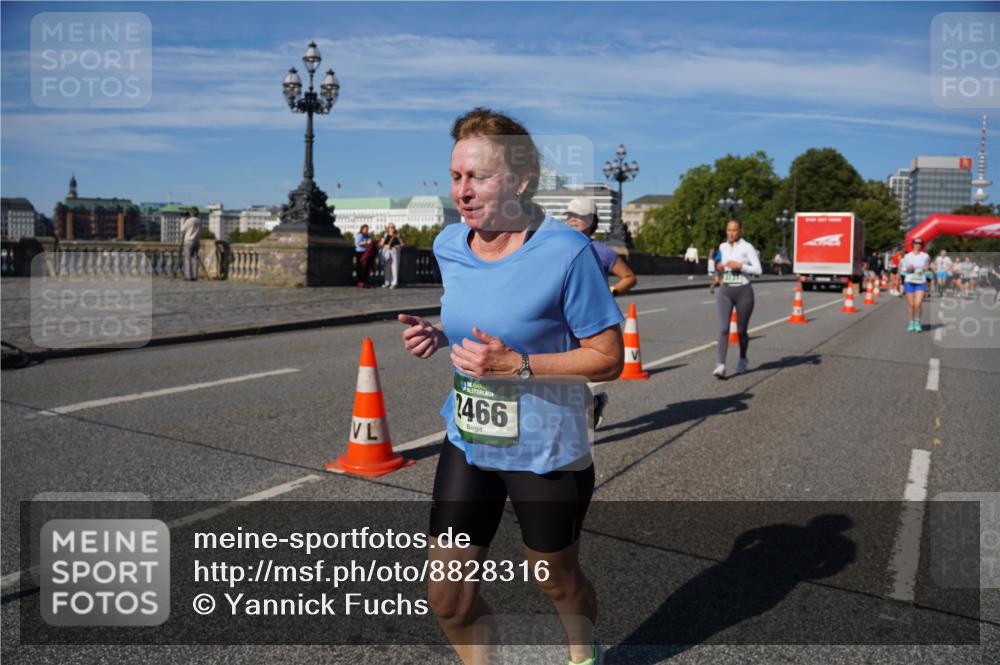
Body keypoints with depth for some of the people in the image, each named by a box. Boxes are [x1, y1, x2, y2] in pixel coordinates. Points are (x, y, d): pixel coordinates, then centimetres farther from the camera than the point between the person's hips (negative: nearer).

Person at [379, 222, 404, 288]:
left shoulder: (397, 235, 3)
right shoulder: (385, 235, 9)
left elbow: (402, 244, 3)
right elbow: (381, 244, 9)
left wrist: (396, 246, -13)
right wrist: (385, 246, -10)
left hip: (395, 251, -3)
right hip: (386, 251, 3)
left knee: (394, 267, -8)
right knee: (387, 267, 3)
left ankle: (394, 283, -6)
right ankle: (387, 282, 10)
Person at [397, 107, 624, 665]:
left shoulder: (566, 252, -21)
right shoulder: (450, 246, -3)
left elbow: (609, 358, -17)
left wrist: (515, 364, -27)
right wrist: (437, 336, -6)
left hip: (545, 452, -4)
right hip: (467, 443, 5)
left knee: (557, 581, 19)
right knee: (447, 595, 8)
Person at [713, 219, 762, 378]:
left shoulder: (747, 247, -6)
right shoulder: (722, 247, 9)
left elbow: (758, 270, -10)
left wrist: (740, 266, -21)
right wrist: (718, 268, 1)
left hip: (743, 291, -3)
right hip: (725, 291, 3)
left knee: (741, 330, 9)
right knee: (724, 328, -13)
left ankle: (742, 359, 35)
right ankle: (721, 365, -19)